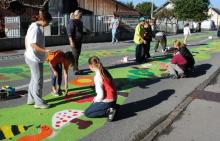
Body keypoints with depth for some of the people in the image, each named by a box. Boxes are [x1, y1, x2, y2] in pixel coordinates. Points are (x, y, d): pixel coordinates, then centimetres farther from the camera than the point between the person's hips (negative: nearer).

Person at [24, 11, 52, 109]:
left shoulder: (34, 26, 10)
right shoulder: (36, 28, -21)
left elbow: (26, 38, 18)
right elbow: (33, 45, -25)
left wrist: (28, 51, 23)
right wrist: (45, 51, -31)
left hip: (30, 57, 10)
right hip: (35, 59, -10)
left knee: (34, 79, 19)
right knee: (38, 80, -1)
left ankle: (31, 99, 29)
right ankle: (38, 102, 9)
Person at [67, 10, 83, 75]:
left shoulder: (80, 22, 14)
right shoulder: (72, 22, -13)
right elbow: (69, 33, -18)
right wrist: (71, 42, -25)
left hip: (79, 41, 9)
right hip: (74, 41, -9)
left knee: (78, 54, 12)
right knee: (75, 55, -10)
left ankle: (75, 68, 22)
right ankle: (76, 69, -8)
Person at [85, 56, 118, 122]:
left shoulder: (97, 77, -21)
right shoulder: (105, 71, 4)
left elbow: (101, 95, -22)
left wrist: (95, 100, -1)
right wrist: (96, 98, 12)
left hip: (107, 101, -8)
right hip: (113, 99, 8)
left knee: (87, 113, 5)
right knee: (93, 106, 30)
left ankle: (108, 111, -8)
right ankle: (112, 107, 12)